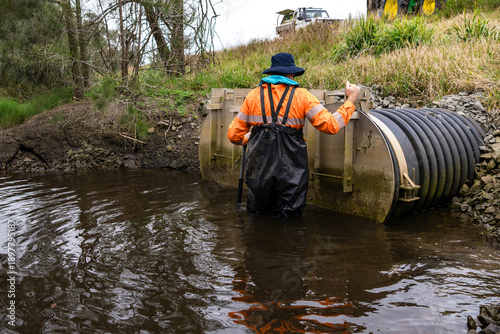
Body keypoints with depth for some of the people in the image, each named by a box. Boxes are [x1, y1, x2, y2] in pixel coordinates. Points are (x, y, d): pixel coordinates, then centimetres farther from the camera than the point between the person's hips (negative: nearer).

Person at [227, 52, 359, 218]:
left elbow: (234, 135, 9)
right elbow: (331, 125, -9)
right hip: (290, 171, -2)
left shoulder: (253, 95, 7)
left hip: (259, 167, 3)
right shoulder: (302, 96, -1)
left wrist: (246, 138, 33)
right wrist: (350, 100, 5)